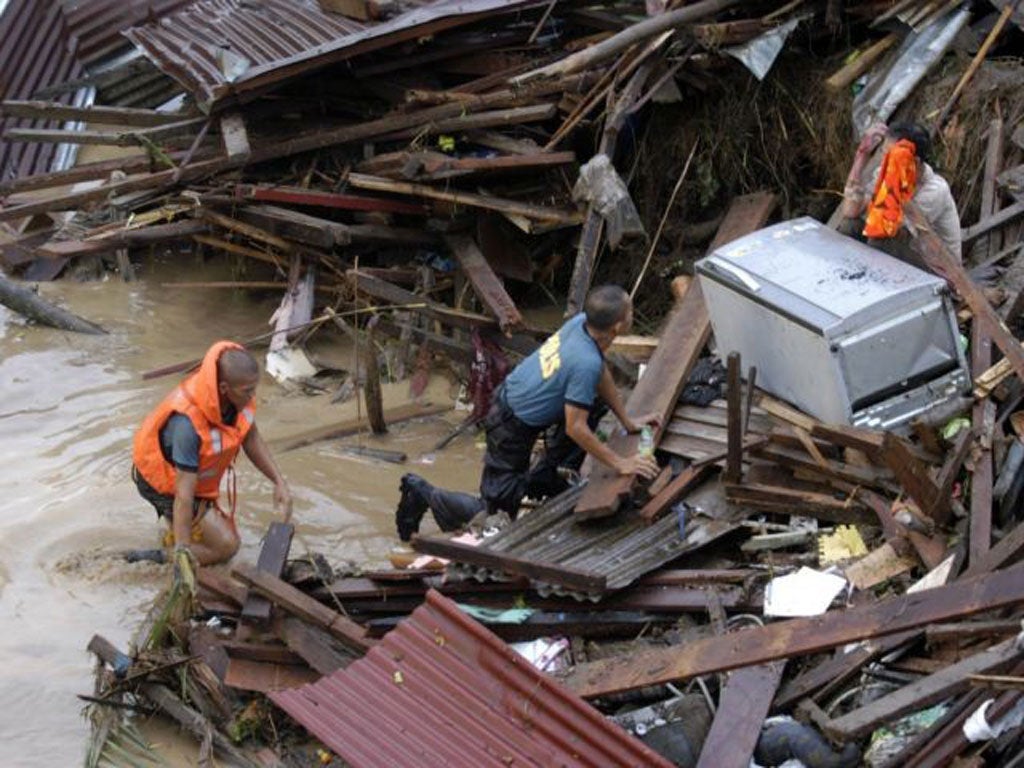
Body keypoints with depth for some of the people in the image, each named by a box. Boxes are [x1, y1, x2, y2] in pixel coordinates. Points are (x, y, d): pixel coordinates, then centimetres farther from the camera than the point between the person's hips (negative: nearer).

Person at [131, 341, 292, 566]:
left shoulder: (238, 397, -20)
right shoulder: (188, 423, -41)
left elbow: (252, 440, -1)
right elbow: (184, 494, -39)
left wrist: (279, 482, -8)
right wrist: (182, 553, -38)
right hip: (165, 482, -7)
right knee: (226, 545, -7)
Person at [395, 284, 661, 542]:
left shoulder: (582, 322, -10)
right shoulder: (586, 362, -33)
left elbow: (602, 375, 8)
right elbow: (575, 428, -28)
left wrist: (627, 420, 11)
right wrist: (619, 463, -20)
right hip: (512, 424, -8)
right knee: (497, 511, 2)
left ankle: (545, 479, 20)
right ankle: (424, 494, 14)